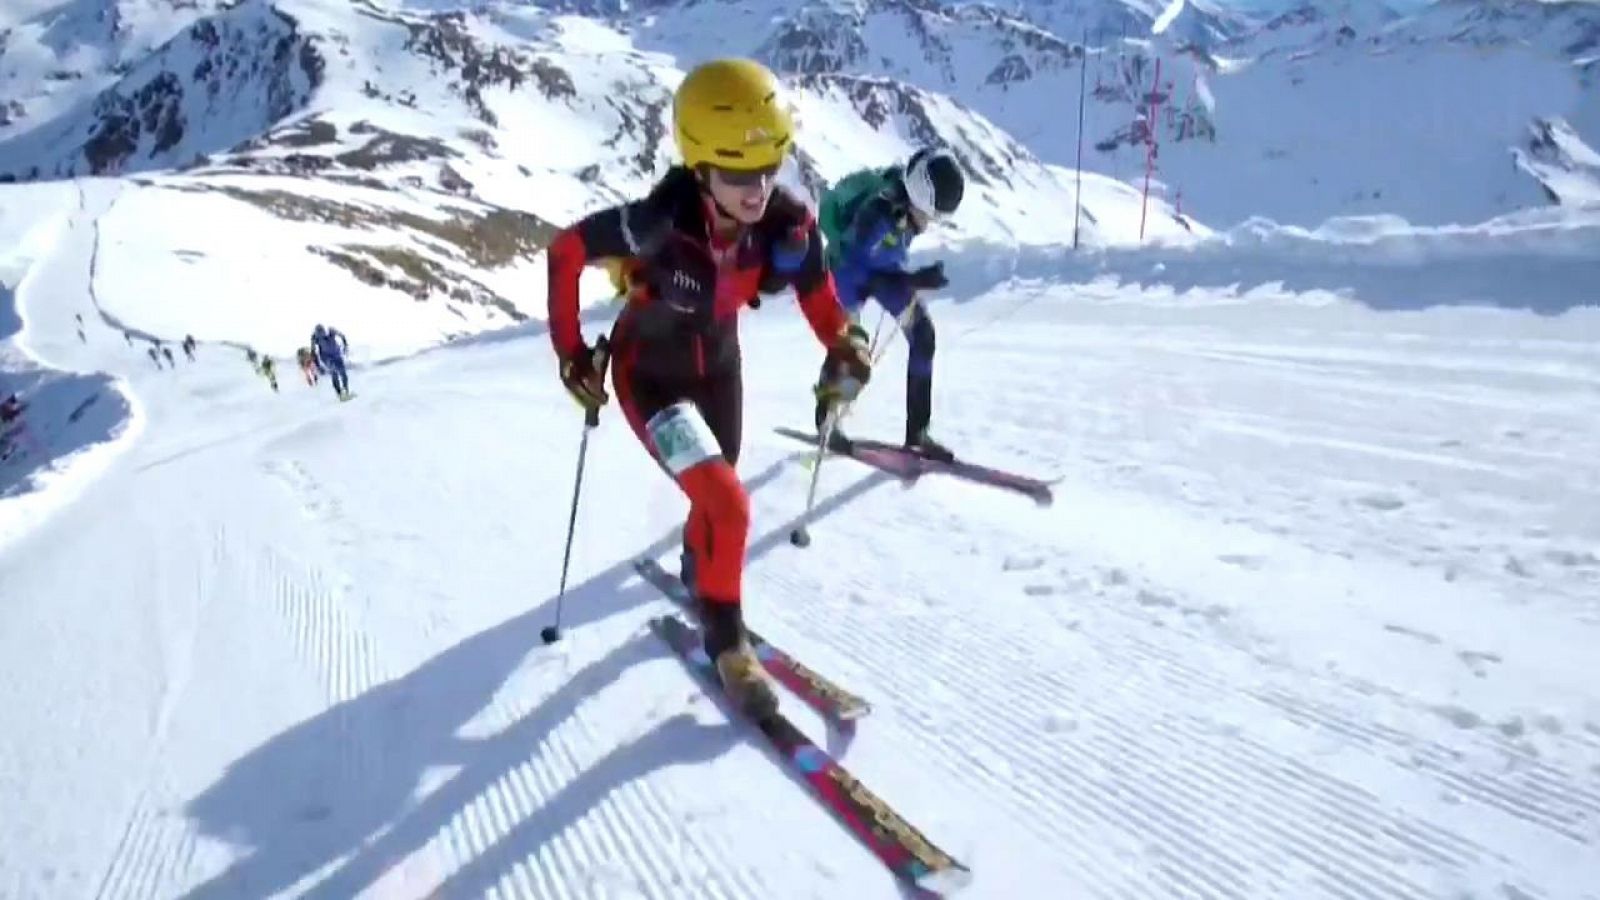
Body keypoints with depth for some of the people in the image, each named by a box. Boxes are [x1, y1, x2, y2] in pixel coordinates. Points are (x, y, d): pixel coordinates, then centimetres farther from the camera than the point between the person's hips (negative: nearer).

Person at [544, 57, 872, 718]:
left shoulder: (789, 224, -25)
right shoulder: (660, 221, -36)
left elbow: (817, 294, -4)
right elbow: (566, 251, -20)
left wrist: (843, 345, -18)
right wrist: (571, 351, -16)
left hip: (718, 364, 5)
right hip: (649, 374, -5)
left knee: (715, 496, 23)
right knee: (728, 505, -19)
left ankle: (696, 569, 58)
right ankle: (725, 638, 6)